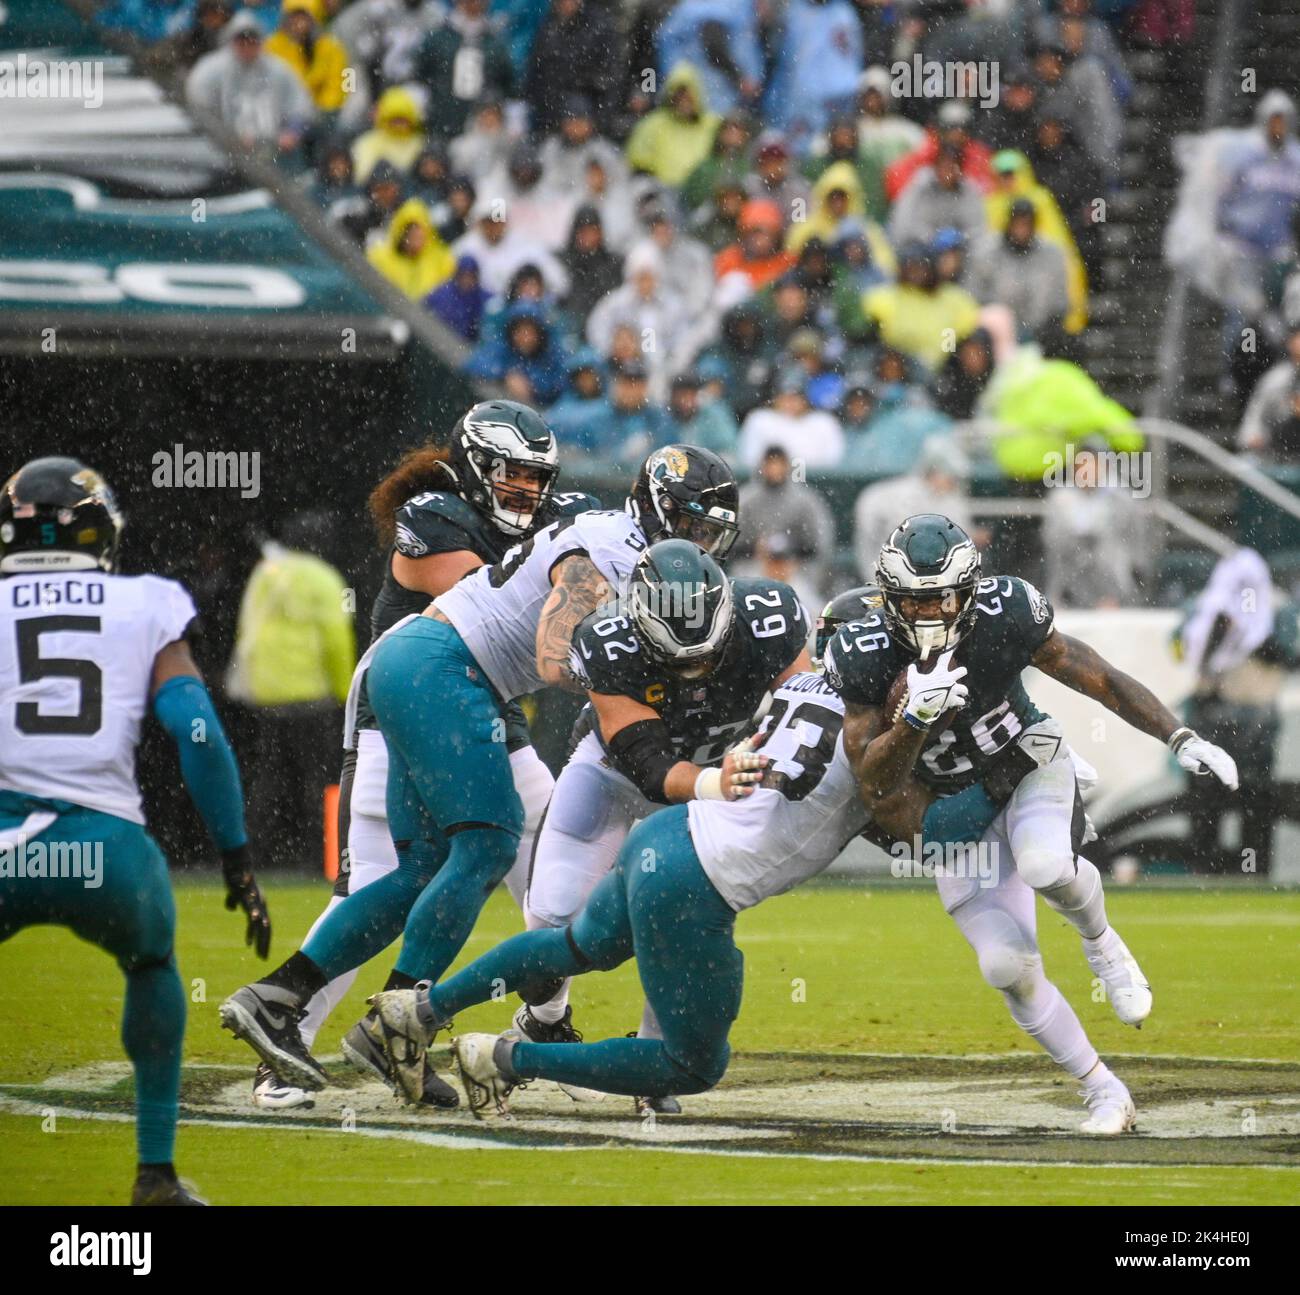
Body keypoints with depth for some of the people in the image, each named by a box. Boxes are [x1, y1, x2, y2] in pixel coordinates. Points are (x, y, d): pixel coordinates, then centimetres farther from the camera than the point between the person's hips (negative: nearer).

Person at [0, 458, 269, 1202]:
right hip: (106, 849, 1)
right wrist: (239, 862, 8)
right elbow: (199, 734, 4)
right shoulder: (146, 609, 14)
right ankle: (156, 1174, 27)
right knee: (153, 965, 33)